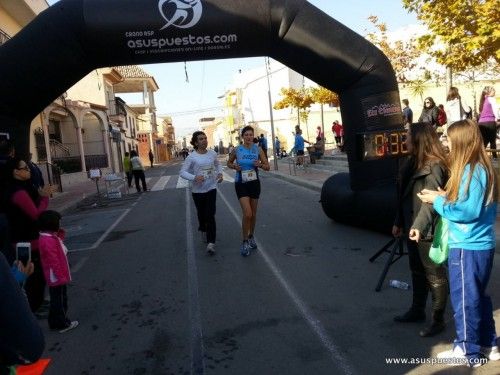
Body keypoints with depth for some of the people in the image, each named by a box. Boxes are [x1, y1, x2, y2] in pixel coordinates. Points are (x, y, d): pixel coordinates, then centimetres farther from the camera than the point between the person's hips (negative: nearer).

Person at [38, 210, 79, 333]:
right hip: (56, 277, -10)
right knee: (59, 300, 2)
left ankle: (55, 322, 31)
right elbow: (53, 261, -25)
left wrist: (60, 235, 6)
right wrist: (61, 276, -22)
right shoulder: (48, 240, -25)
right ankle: (62, 324, 14)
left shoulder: (50, 237, 7)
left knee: (57, 299, 20)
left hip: (56, 276, 10)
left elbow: (59, 251, 16)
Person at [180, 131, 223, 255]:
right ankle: (203, 229, 48)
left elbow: (218, 165, 17)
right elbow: (183, 172, -12)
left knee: (210, 215, -8)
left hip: (211, 188, 1)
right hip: (197, 190, -1)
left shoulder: (212, 153, -1)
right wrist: (194, 177, -28)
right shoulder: (192, 157, -11)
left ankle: (211, 243, -6)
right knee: (201, 214, 15)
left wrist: (220, 173, -2)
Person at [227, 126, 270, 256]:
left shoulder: (258, 150, -2)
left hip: (254, 183, 3)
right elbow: (229, 163, 11)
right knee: (247, 214, -15)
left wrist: (260, 165, -19)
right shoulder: (237, 150, -4)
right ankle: (245, 242, 3)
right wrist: (234, 166, -11)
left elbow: (267, 167, 2)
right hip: (241, 184, -2)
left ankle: (251, 237, 37)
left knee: (253, 214, 14)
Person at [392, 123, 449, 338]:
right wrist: (399, 222, 19)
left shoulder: (434, 166, -18)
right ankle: (417, 311, 36)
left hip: (428, 231, -9)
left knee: (435, 275, 5)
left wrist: (419, 226, -38)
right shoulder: (412, 163, 11)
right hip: (412, 228, 10)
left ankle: (438, 320, 20)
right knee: (417, 271, 21)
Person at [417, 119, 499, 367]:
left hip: (468, 247, -9)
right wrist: (448, 197, 6)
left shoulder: (472, 171, -20)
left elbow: (468, 211, -23)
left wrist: (439, 201, -12)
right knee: (477, 296, 20)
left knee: (464, 299, 4)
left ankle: (468, 352, 19)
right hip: (480, 244, 9)